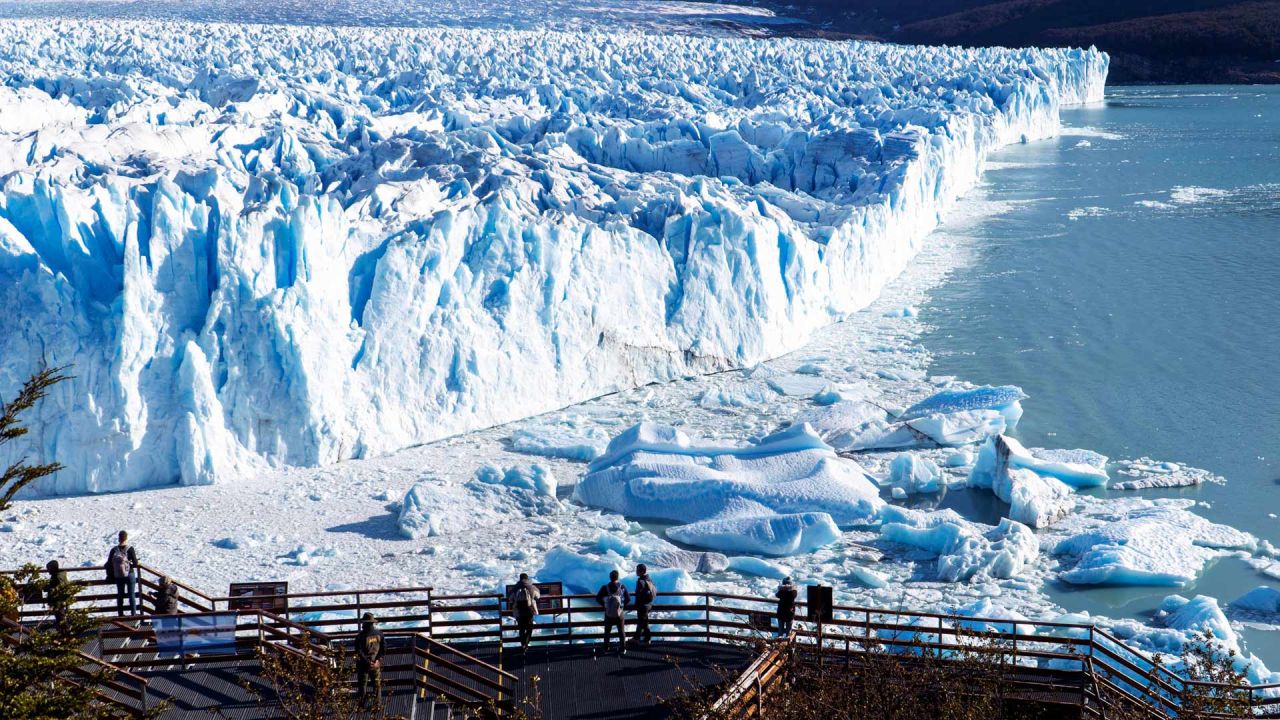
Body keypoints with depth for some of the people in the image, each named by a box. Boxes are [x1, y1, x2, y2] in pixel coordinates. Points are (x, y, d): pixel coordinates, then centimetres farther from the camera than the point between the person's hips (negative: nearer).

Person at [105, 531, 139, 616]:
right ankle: (133, 614, 9)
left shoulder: (114, 550, -4)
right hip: (130, 575, -3)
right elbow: (135, 564, -15)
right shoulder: (130, 549, -14)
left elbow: (109, 564, -3)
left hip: (118, 577, 3)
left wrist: (110, 576, 11)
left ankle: (120, 615, 20)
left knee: (120, 596, 15)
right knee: (132, 595, 8)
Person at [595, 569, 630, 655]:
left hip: (608, 614, 0)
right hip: (620, 614, 0)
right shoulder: (622, 587, -13)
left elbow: (598, 598, -9)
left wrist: (604, 605, 7)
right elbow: (628, 599, -8)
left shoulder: (605, 588, -14)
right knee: (621, 631, 13)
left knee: (607, 631, 19)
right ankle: (622, 649, 15)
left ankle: (606, 647, 28)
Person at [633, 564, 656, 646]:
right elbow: (655, 590, 12)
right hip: (649, 604, 9)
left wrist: (637, 605, -14)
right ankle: (637, 637, 28)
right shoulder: (649, 579, 5)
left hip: (642, 605, -9)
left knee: (643, 622, 3)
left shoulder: (641, 581, -22)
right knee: (640, 621, 19)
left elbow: (639, 595, -23)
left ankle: (648, 639, 10)